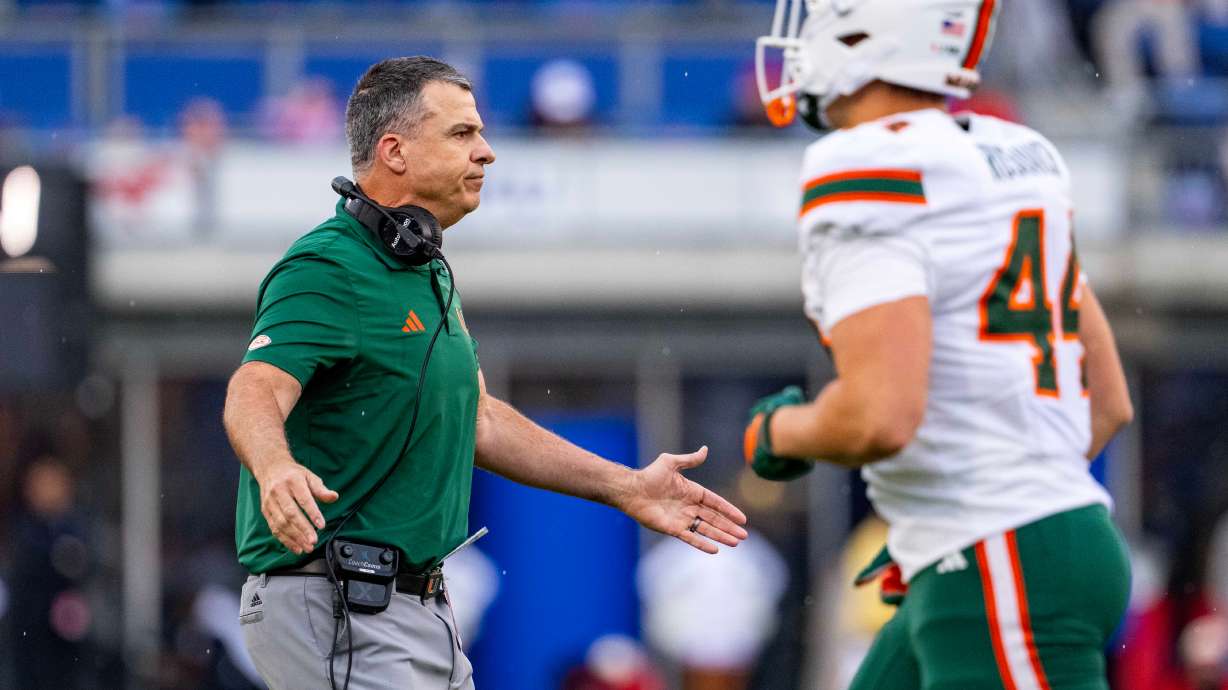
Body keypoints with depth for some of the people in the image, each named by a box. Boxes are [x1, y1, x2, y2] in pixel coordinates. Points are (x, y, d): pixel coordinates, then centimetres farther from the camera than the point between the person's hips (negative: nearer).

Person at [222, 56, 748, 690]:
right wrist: (277, 468, -53)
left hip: (417, 609, 10)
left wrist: (625, 488, 23)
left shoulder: (429, 274, 18)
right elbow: (256, 391, -30)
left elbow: (478, 420, 26)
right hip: (332, 609, -10)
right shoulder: (327, 269, -15)